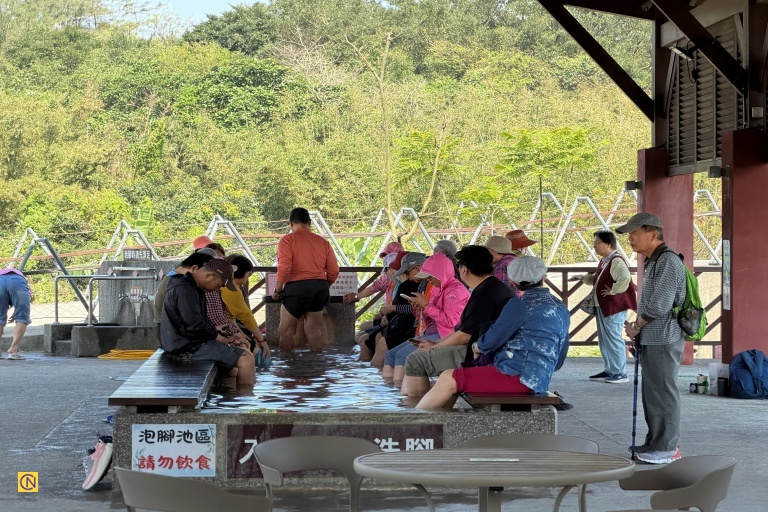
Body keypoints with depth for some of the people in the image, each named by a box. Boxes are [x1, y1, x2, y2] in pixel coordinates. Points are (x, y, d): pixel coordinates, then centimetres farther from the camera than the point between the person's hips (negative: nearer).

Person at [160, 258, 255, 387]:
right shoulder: (185, 290, -19)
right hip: (187, 347, -11)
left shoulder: (193, 288, 16)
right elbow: (195, 325, -23)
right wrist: (219, 337, -10)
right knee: (246, 358, -17)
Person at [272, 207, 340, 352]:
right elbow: (334, 272, 8)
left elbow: (284, 268, -16)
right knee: (314, 329, 11)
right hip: (320, 288, 5)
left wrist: (278, 289, -3)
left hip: (297, 287, -5)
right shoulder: (323, 241, 11)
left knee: (286, 329, 7)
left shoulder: (287, 240, -3)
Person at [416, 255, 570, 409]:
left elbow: (490, 342, -8)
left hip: (517, 377, -9)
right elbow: (558, 362, 20)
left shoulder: (520, 304, -9)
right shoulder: (562, 309, 16)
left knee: (448, 379, -4)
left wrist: (476, 347, 15)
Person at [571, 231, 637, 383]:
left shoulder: (616, 261, -18)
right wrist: (583, 278, 19)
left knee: (614, 339, -7)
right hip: (602, 307, 11)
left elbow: (625, 278, -35)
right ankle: (609, 370, 24)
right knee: (604, 341, 15)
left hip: (614, 308, -11)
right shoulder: (604, 261, 14)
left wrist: (613, 291, -24)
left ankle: (620, 373, -1)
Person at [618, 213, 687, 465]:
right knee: (652, 393, 15)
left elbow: (659, 305, -21)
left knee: (663, 393, -4)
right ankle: (655, 442, 24)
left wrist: (636, 327, -8)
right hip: (651, 339, 10)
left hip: (663, 339, -10)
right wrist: (638, 329, 8)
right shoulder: (652, 262, 16)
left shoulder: (668, 261, -15)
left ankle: (667, 447, 2)